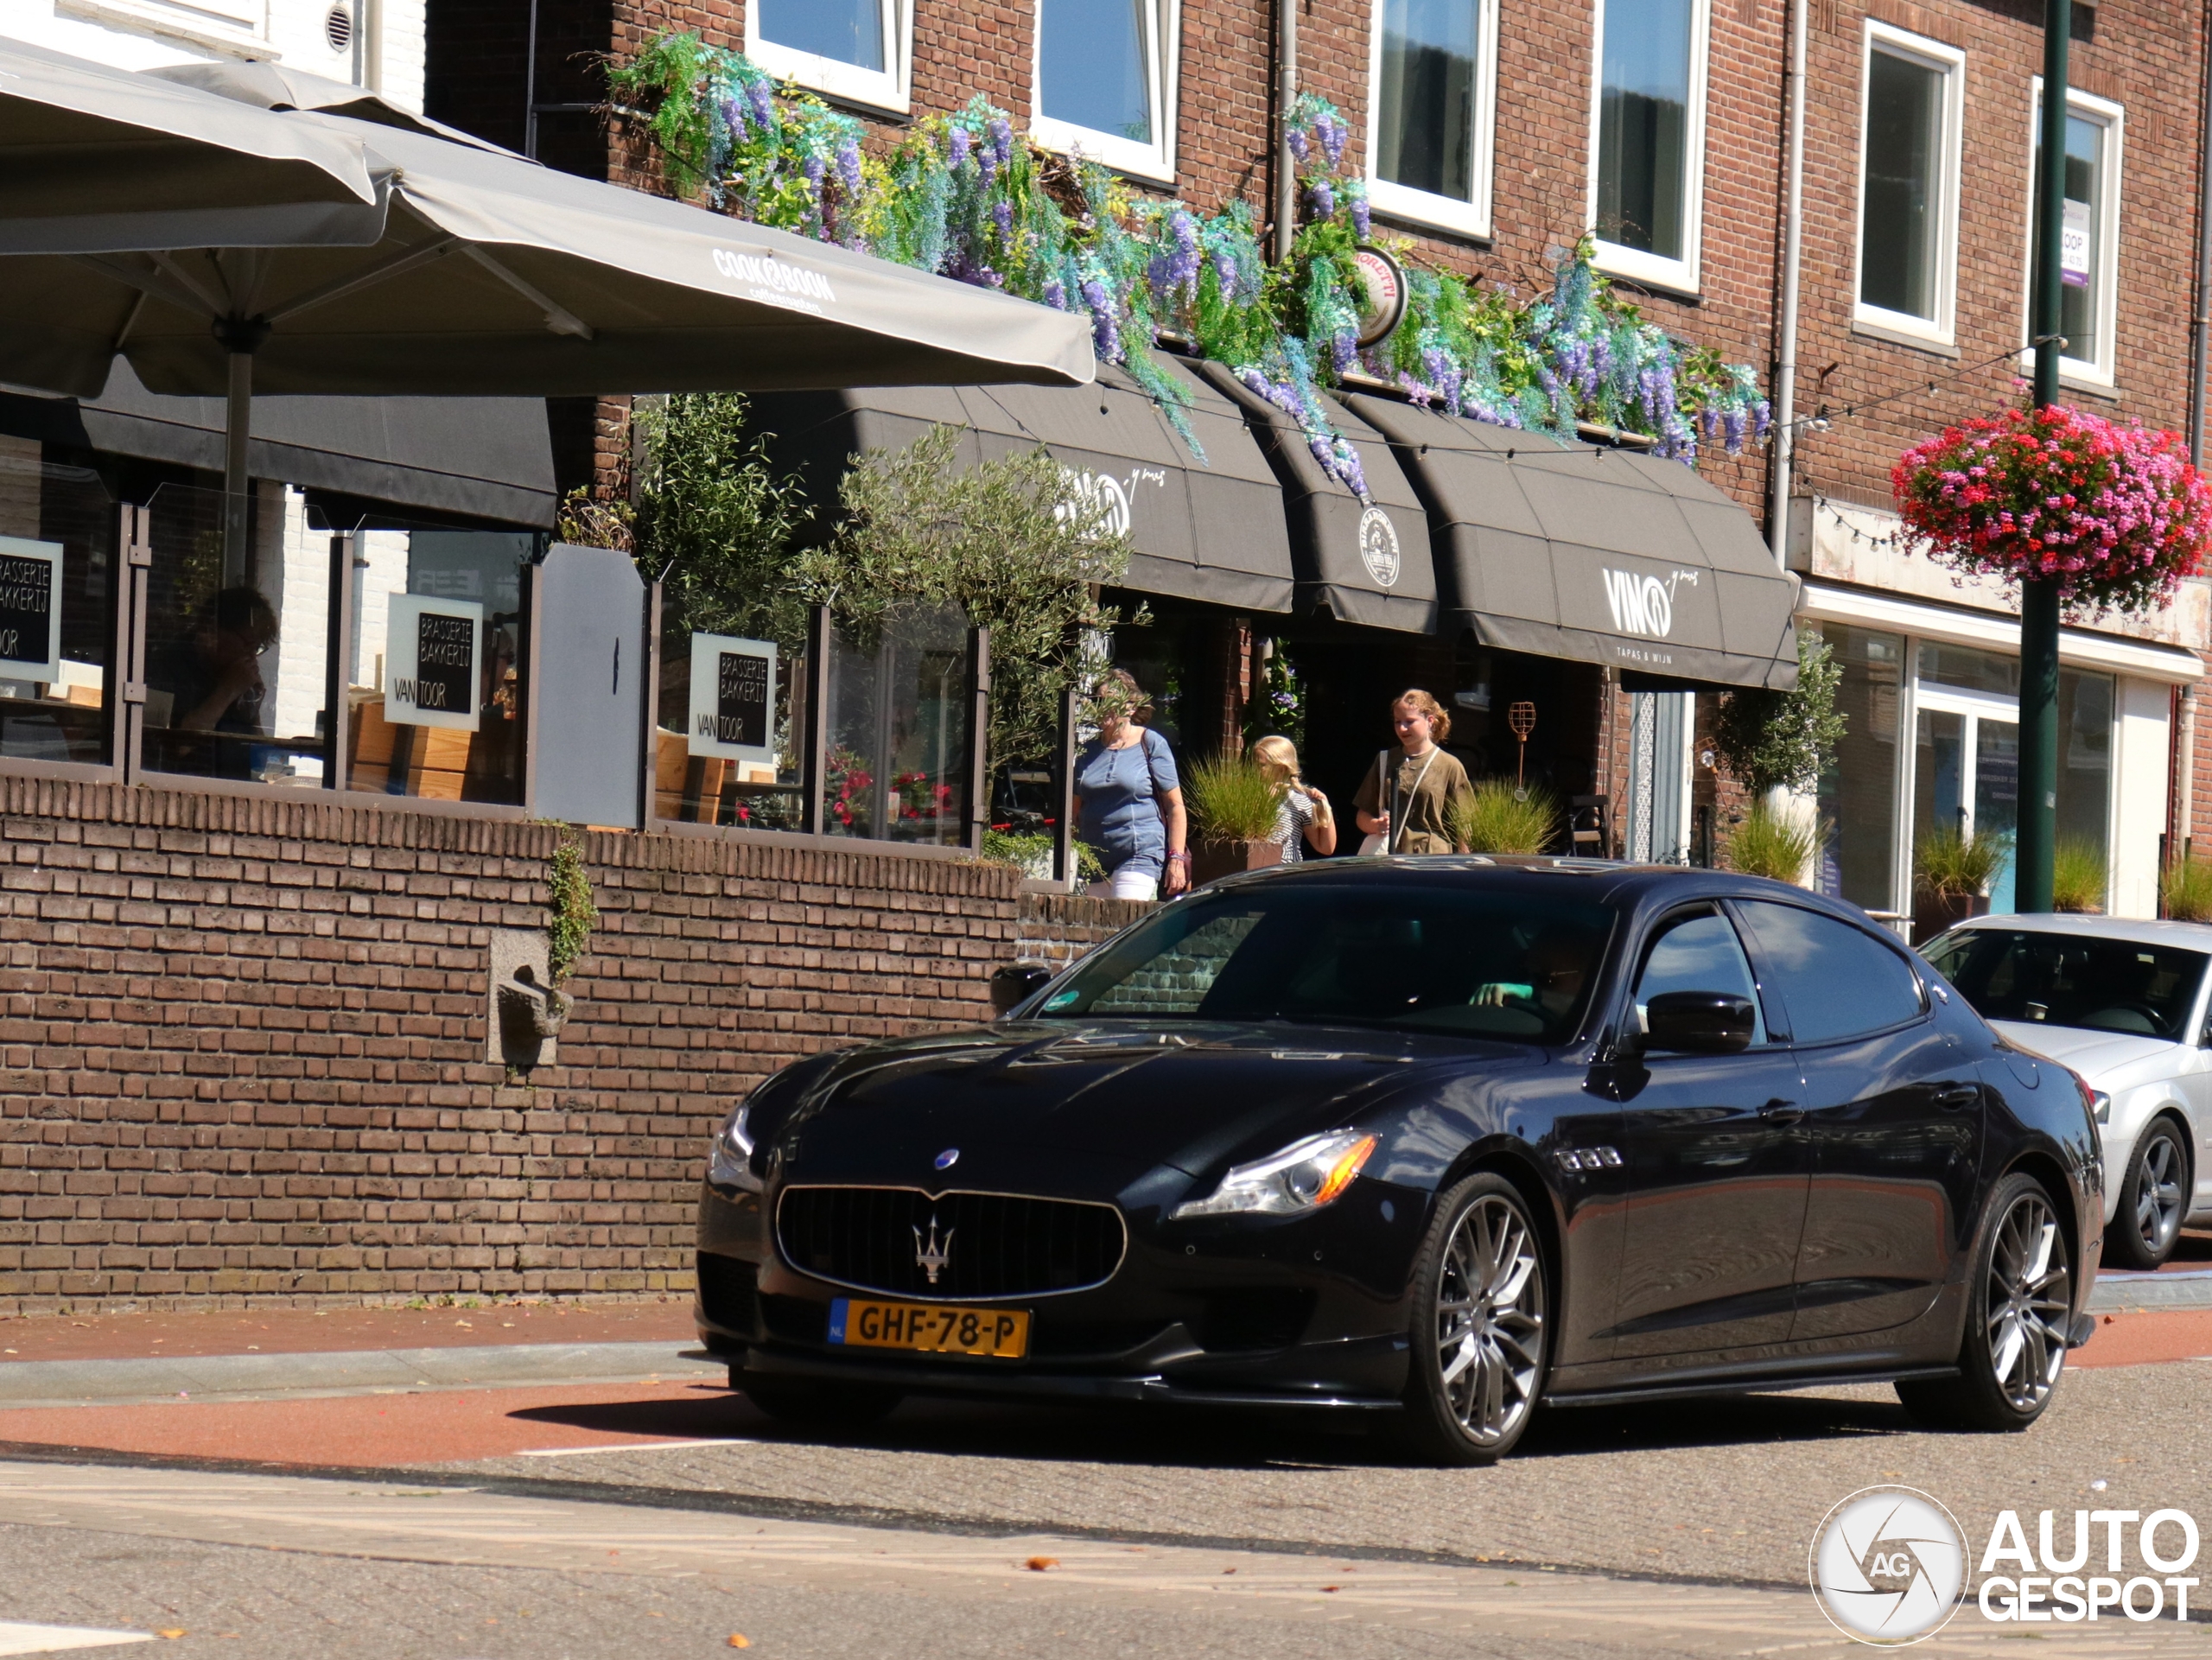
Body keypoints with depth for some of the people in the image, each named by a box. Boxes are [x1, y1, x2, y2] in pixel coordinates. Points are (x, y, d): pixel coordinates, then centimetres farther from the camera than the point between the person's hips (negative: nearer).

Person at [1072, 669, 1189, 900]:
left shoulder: (1151, 744, 0)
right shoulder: (1088, 751, 14)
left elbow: (1175, 805, -1)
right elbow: (1077, 810, 21)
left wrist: (1177, 857, -9)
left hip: (1140, 856, -5)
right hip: (1093, 861, 5)